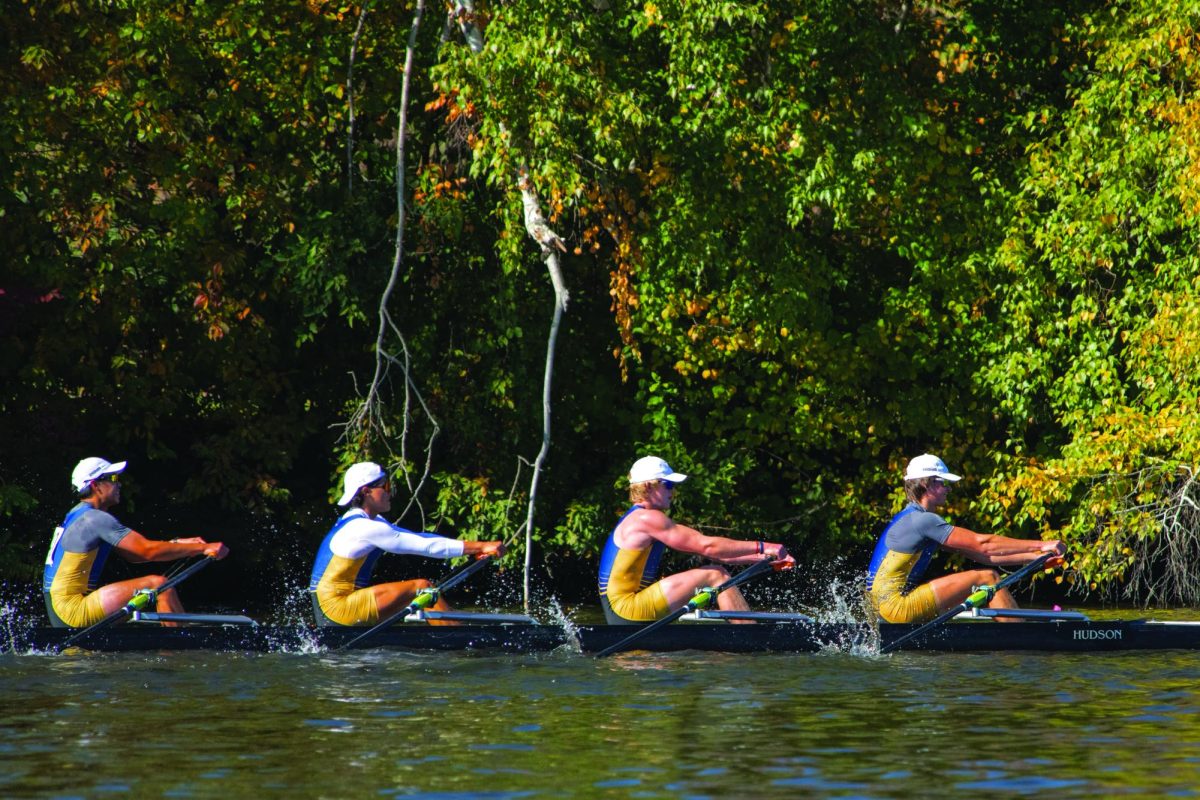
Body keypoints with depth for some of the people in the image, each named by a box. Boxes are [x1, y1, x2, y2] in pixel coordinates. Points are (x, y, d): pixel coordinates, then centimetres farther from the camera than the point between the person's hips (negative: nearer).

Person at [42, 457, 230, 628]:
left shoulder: (77, 516, 18)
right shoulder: (94, 519, -14)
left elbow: (132, 554, 18)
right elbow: (148, 551, -18)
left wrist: (179, 545, 8)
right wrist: (203, 548, -14)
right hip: (73, 611, -11)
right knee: (158, 584, -15)